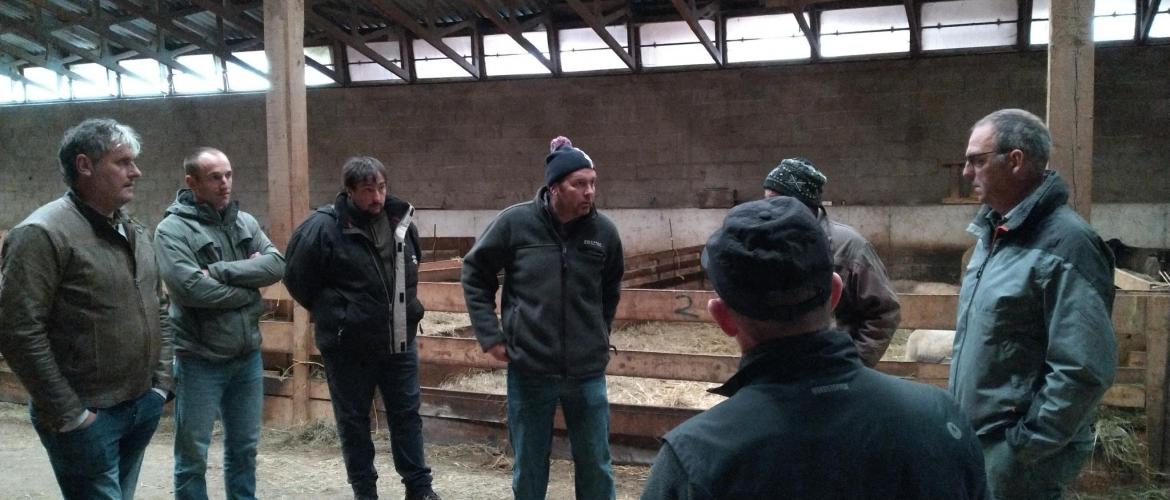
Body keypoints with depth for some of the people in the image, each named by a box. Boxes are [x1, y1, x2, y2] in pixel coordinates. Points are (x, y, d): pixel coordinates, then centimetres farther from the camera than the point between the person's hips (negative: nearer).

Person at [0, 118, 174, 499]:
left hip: (144, 409, 7)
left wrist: (161, 382, 9)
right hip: (87, 417, -7)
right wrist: (68, 414, -16)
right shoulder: (43, 234, -14)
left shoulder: (134, 232, 11)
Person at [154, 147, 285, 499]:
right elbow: (192, 288, -22)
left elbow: (276, 265, -7)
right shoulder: (172, 229, -10)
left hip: (248, 355, 5)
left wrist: (220, 271, -17)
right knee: (193, 454, 7)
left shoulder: (245, 222, 7)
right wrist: (249, 293, -10)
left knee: (244, 447, 17)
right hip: (200, 360, -5)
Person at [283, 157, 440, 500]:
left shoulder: (402, 220, 1)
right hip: (348, 345, -4)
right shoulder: (323, 227, -16)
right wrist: (333, 314, 0)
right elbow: (297, 279, -7)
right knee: (353, 421, 10)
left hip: (399, 340, 4)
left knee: (407, 414, 11)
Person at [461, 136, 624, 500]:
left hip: (587, 372, 1)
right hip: (528, 371, -1)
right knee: (529, 469, 15)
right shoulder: (515, 222, -11)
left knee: (595, 465, 13)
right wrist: (490, 335, -1)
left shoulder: (604, 231, -5)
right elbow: (474, 273, 3)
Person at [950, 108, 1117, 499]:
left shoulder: (1065, 244, -20)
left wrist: (1022, 448, -19)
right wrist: (959, 420, 15)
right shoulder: (995, 231, 7)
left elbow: (1084, 371, -24)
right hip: (974, 441, 8)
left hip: (1015, 458, -8)